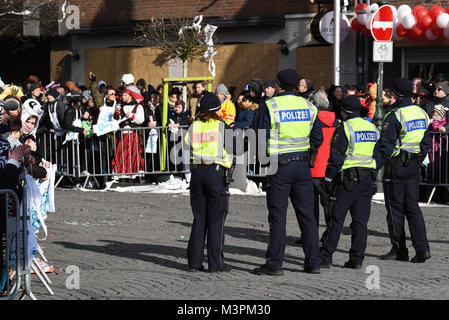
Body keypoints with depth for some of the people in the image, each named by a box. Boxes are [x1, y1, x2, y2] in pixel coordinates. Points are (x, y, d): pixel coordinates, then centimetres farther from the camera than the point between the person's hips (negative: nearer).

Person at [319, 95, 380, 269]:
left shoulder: (344, 128, -9)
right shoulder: (372, 128, 12)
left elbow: (336, 157, -12)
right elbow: (377, 155, 16)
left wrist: (328, 177, -5)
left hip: (347, 178, -6)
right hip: (367, 180, 6)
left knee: (336, 219, -1)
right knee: (360, 221, 7)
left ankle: (326, 256, 1)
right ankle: (357, 258, 5)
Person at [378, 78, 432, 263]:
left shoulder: (394, 116, -15)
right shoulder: (421, 113, 9)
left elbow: (386, 144, -16)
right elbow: (426, 143, 15)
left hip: (397, 165, -6)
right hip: (415, 165, 7)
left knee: (395, 208, 3)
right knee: (412, 207, 8)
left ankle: (399, 250, 6)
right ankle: (422, 248, -4)